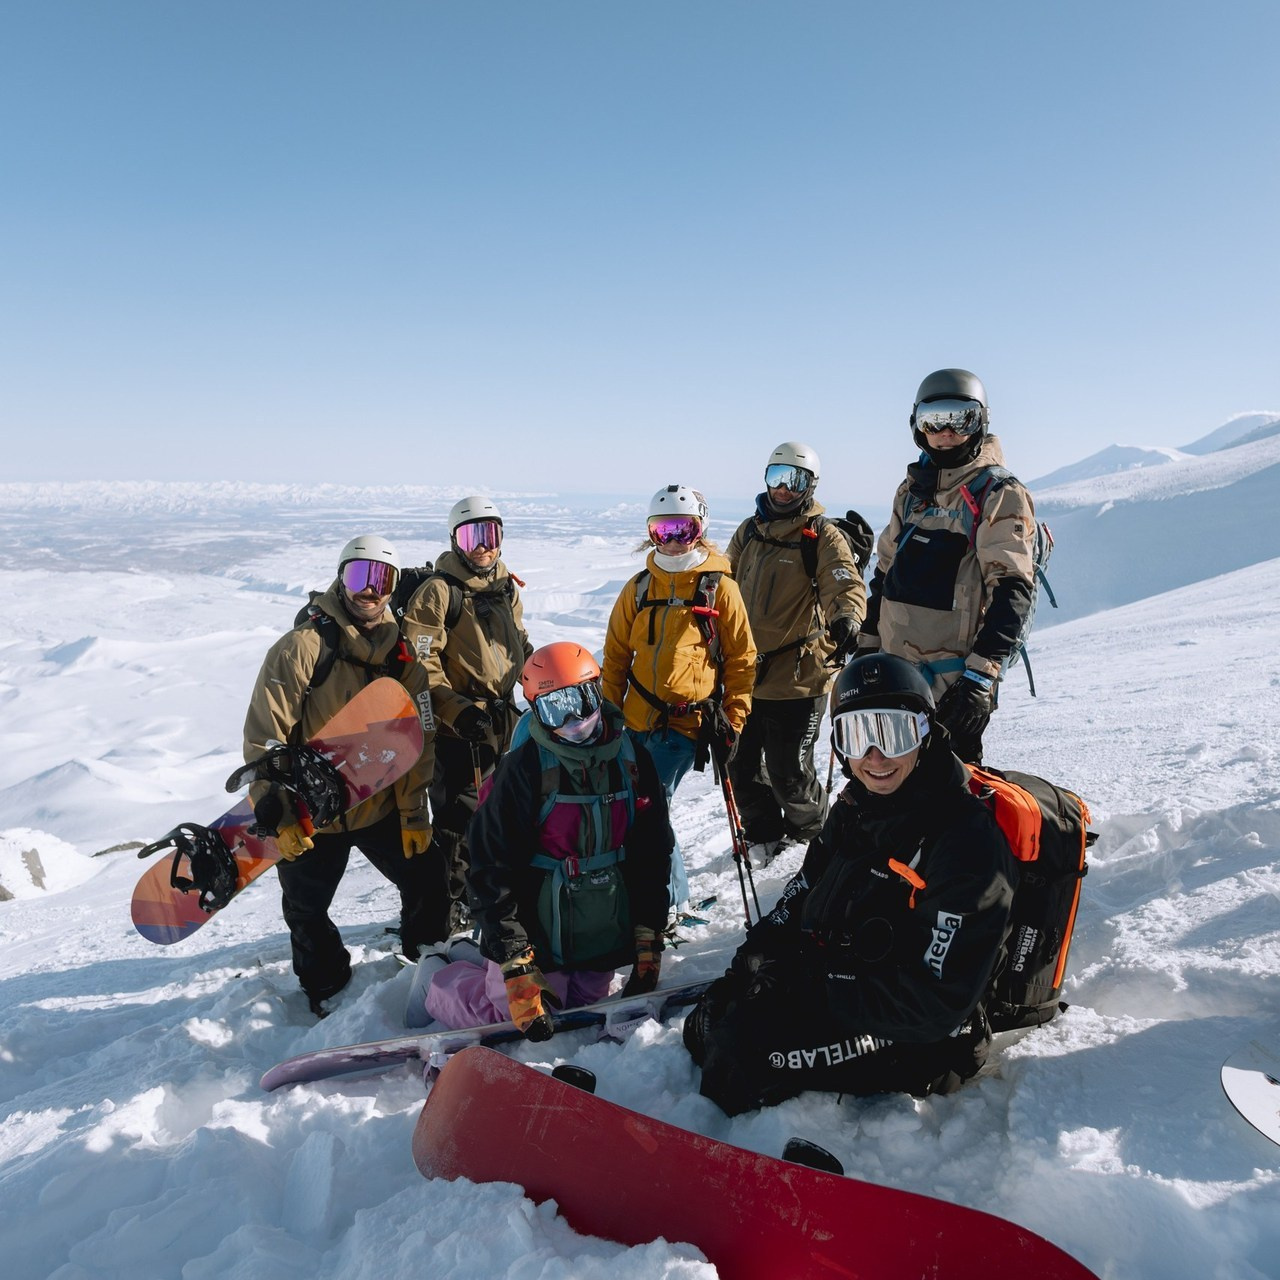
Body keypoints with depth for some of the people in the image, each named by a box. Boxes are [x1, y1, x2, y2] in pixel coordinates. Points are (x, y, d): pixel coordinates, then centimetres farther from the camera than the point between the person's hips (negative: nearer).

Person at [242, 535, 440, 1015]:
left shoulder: (401, 655, 0)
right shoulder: (302, 646, -16)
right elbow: (264, 738, -16)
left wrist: (413, 812, -2)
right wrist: (277, 817, -18)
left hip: (381, 809, 4)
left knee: (428, 881, 5)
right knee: (307, 914, 12)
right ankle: (327, 991, 38)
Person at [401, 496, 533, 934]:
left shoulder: (506, 587, 11)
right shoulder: (439, 591, -12)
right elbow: (421, 663, -16)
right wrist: (456, 710, -22)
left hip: (504, 721, 7)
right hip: (460, 728, -7)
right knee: (458, 817, 0)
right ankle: (452, 902, 18)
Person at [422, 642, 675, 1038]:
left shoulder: (632, 757, -3)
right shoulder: (523, 769, -17)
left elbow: (653, 852, 6)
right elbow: (491, 869, -15)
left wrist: (649, 937, 4)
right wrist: (517, 968, -19)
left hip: (608, 936, 5)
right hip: (538, 938, -5)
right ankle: (444, 987, 22)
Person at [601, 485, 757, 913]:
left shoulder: (720, 589, -2)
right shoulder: (639, 588, 8)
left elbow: (741, 661, 2)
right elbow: (615, 656, 13)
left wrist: (732, 722, -1)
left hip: (687, 724, -5)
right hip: (637, 719, 5)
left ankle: (666, 897, 11)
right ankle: (673, 889, 31)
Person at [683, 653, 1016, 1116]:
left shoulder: (967, 842, -22)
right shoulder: (854, 809, 3)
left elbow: (939, 1003, -25)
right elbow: (800, 898, 13)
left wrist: (814, 985, -24)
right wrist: (753, 963, -4)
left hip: (918, 1041, -7)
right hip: (828, 985, 8)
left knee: (741, 1047, -20)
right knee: (708, 1022, -6)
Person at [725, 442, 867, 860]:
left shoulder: (822, 536, -6)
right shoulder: (749, 530, 10)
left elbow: (848, 585, -21)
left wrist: (847, 617, -41)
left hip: (797, 677, -5)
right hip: (745, 673, 6)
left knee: (788, 773, 2)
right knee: (741, 765, 14)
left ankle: (810, 837, 31)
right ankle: (764, 836, 36)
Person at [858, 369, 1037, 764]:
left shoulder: (1000, 495, -7)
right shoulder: (912, 490, 13)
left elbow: (1012, 592, -15)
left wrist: (982, 675, -22)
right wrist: (867, 643, 15)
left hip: (954, 678, -7)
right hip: (893, 670, 7)